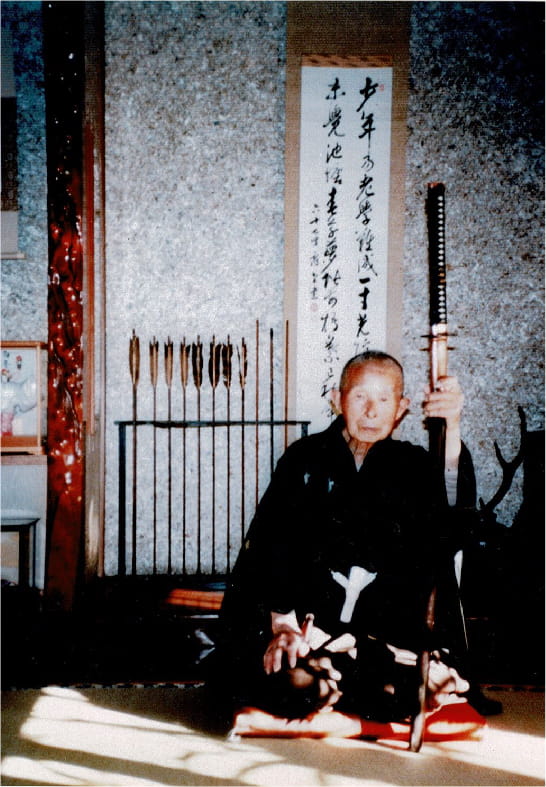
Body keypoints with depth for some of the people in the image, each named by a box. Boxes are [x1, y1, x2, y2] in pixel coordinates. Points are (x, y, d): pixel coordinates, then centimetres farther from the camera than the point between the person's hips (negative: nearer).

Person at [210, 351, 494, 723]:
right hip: (306, 620, -1)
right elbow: (266, 547, 2)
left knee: (429, 681, -28)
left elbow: (453, 519, -12)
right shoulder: (304, 460, 10)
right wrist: (279, 622, -13)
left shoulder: (412, 465, 11)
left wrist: (452, 431, -27)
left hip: (391, 632, 2)